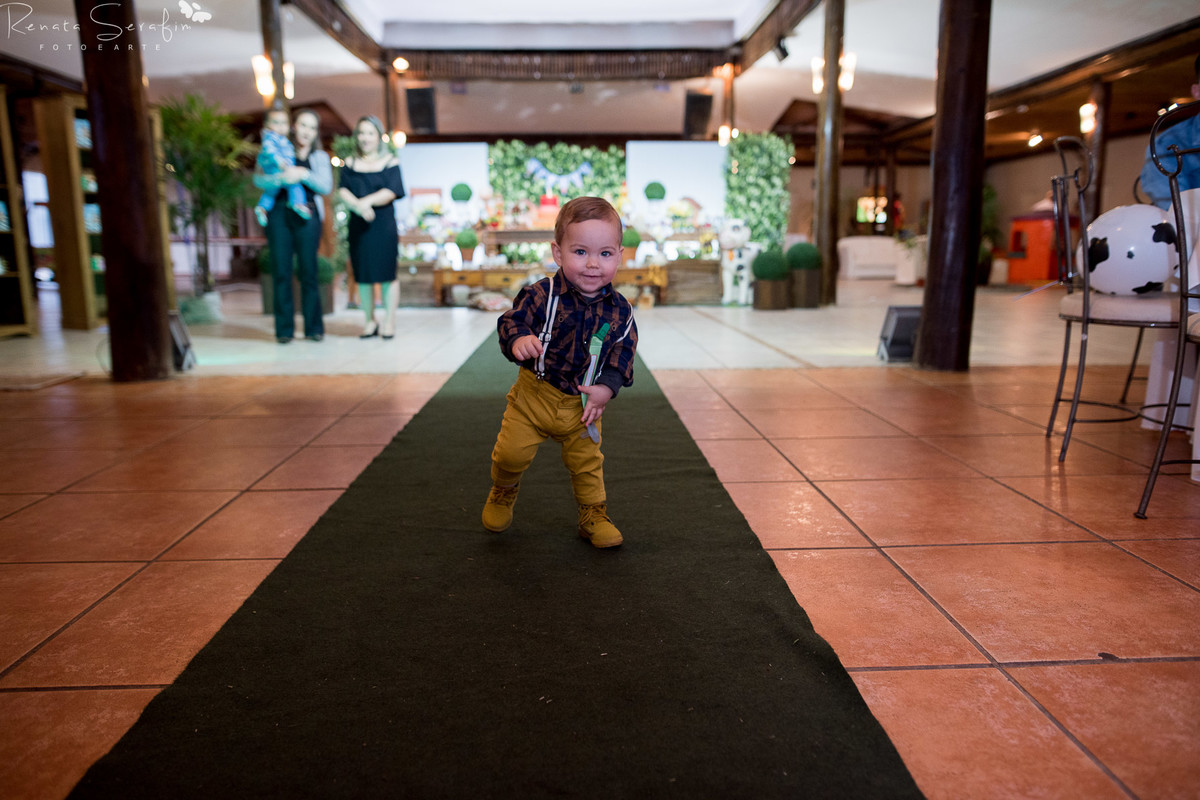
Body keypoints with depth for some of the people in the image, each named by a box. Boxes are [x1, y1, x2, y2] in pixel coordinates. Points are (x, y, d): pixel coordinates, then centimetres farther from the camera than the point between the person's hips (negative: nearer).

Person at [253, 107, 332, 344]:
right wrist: (281, 178, -18)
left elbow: (326, 186, 2)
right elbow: (258, 179, 0)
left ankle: (313, 327, 3)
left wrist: (303, 175, -14)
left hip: (306, 215, 0)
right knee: (281, 271, -3)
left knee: (308, 271, -4)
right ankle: (284, 329, 1)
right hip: (278, 212, 0)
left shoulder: (320, 157, 18)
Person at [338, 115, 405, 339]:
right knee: (363, 275, 5)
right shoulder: (350, 164, 12)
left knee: (386, 274, -3)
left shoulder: (390, 163, 4)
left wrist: (366, 201, -24)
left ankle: (389, 321, 5)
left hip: (384, 226, -3)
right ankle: (370, 321, 14)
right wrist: (358, 206, -21)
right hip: (358, 226, 3)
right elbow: (343, 191, -1)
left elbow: (391, 192, -9)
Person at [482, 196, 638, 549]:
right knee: (511, 453, 3)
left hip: (582, 403, 2)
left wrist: (606, 388, -13)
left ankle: (594, 515, 35)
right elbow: (512, 319, -19)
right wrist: (518, 338, -41)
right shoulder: (542, 295, -17)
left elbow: (623, 354, 0)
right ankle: (502, 494, 36)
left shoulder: (620, 310, -7)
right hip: (534, 394, -2)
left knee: (587, 462, 14)